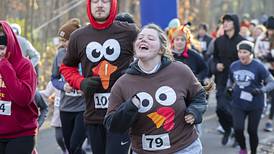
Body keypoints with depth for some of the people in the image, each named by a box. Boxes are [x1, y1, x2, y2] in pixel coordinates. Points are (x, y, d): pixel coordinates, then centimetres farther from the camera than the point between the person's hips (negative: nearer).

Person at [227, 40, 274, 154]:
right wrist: (229, 87, -2)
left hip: (255, 105, -3)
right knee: (238, 129, -8)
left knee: (252, 131, 6)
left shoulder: (258, 67, -14)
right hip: (238, 104, 3)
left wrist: (261, 90, -27)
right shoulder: (234, 66, -1)